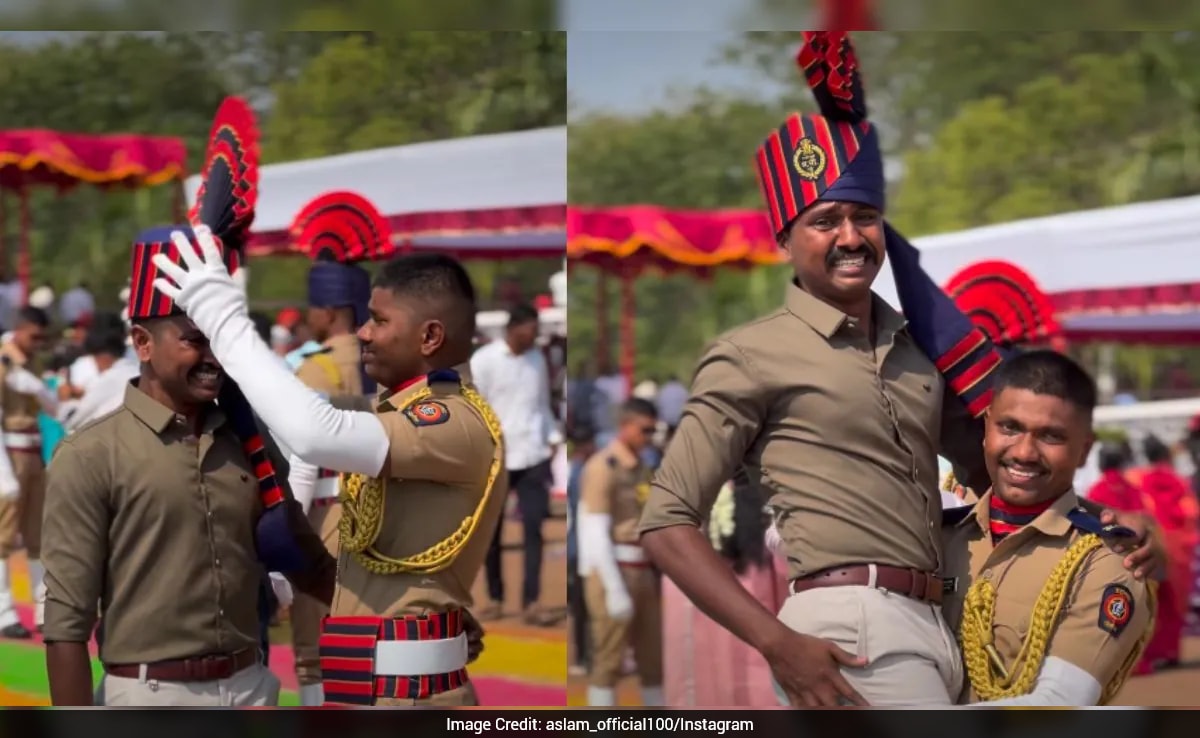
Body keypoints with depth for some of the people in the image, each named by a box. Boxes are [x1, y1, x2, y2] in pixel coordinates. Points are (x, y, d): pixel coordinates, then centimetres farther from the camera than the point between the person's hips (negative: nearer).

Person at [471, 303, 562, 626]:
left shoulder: (537, 359, 12)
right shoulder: (484, 360, -5)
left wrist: (554, 439, 7)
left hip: (533, 456, 3)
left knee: (533, 528, -6)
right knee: (492, 532, 7)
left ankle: (531, 603, -8)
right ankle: (495, 599, 20)